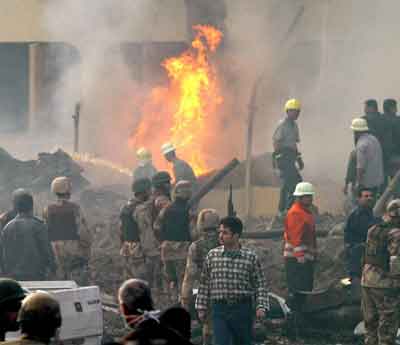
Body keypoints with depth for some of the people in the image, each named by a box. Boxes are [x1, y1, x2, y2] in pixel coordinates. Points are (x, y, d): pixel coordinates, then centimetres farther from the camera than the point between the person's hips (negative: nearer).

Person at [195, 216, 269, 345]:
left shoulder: (251, 257, -2)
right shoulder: (212, 255, 4)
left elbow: (260, 284, 0)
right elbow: (204, 284, 10)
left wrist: (261, 307, -11)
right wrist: (201, 308, 10)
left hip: (243, 310, 0)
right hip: (220, 310, 0)